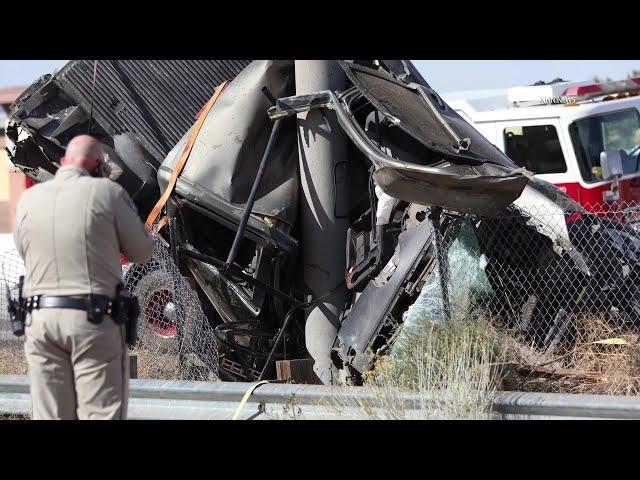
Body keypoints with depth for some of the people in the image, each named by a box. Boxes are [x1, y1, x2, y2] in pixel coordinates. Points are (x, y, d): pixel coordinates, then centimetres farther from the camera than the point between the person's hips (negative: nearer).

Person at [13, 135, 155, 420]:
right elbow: (141, 252, 3)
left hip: (40, 318, 4)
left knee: (49, 415, 7)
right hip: (95, 320, -4)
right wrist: (128, 211, 18)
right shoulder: (106, 192, -5)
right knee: (101, 413, -2)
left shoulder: (29, 199, 6)